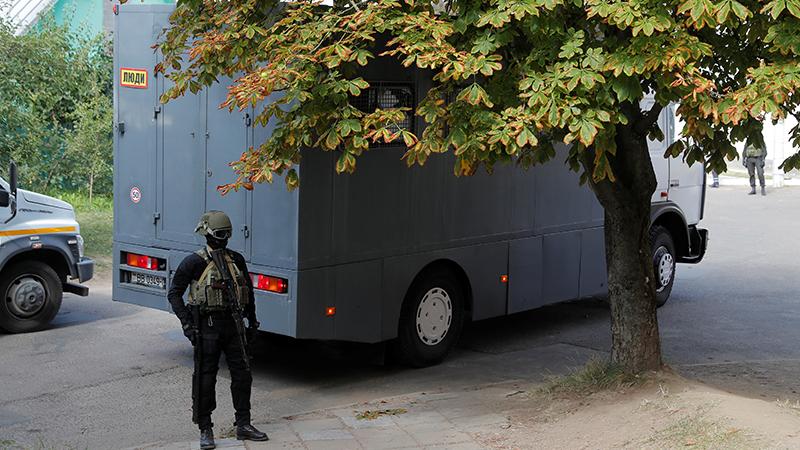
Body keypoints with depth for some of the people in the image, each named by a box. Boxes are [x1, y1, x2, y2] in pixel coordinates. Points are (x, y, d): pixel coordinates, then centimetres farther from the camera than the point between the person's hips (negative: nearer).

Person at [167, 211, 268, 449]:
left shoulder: (236, 260, 7)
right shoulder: (194, 262, -8)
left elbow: (248, 288, 21)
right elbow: (174, 293, -5)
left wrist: (252, 319, 19)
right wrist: (186, 323, -13)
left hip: (231, 324, 5)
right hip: (207, 326, -5)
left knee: (242, 374, 7)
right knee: (205, 378, 1)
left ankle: (243, 425, 19)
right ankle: (205, 430, 11)